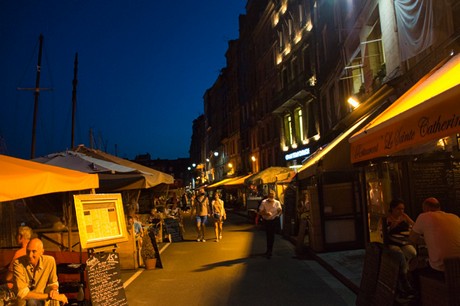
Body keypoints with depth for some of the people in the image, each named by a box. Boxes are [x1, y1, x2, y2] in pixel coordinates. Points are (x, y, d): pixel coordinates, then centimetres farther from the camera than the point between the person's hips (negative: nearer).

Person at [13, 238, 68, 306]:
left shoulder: (50, 261, -10)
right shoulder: (18, 263, -18)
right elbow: (22, 293, -24)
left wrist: (54, 290, -16)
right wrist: (50, 296, -26)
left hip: (40, 300, 4)